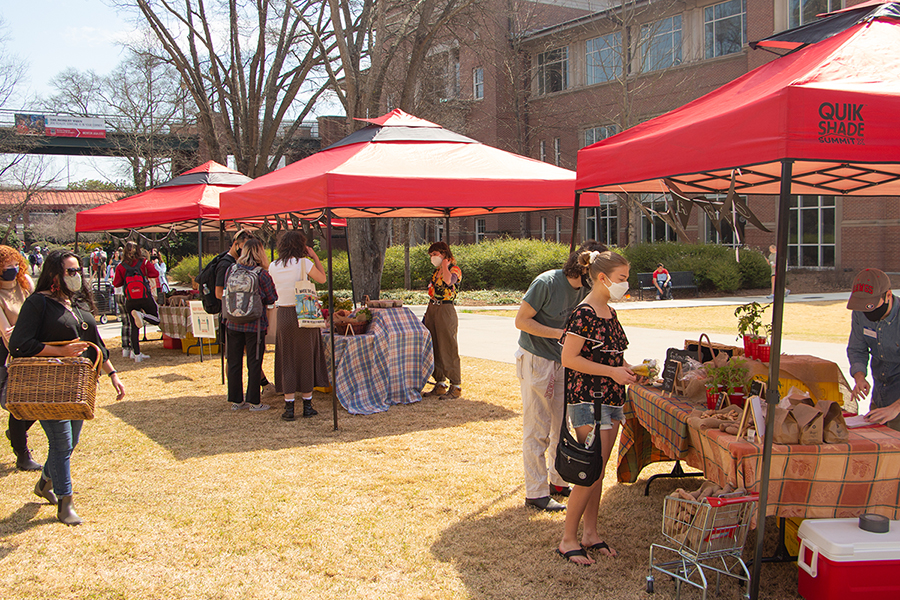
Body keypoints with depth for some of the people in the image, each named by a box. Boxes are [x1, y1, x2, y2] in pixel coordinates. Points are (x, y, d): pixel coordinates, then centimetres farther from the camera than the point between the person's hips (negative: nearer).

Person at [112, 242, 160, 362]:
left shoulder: (121, 266, 0)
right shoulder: (144, 262, -1)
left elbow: (116, 283, 3)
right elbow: (155, 273, 0)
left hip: (130, 300, 2)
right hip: (145, 298, -2)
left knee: (134, 327, 8)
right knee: (156, 320, 12)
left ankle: (136, 354, 3)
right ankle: (142, 315, -19)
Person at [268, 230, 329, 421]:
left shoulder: (274, 267, 2)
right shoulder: (304, 263, -9)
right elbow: (322, 278, 4)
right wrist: (314, 257, 9)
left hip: (283, 315, 2)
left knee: (287, 360, 7)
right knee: (306, 358, 8)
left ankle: (289, 407, 6)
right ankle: (307, 404, 13)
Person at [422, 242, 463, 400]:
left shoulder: (455, 269, -8)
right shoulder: (436, 270, 17)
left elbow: (449, 281, -31)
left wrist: (445, 265, -16)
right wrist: (427, 314, 18)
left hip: (446, 310, -8)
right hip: (432, 309, 9)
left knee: (448, 348, -6)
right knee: (434, 349, 10)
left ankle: (456, 387, 0)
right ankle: (440, 384, 19)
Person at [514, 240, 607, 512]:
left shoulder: (585, 290, 3)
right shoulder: (547, 282, -19)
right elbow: (521, 321, -16)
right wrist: (560, 333, -22)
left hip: (562, 362, 7)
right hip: (536, 361, -7)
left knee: (562, 426, 14)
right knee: (537, 429, -2)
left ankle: (558, 482, 30)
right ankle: (536, 493, 7)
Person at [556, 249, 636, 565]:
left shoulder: (609, 313, 12)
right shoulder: (583, 314, -15)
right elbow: (569, 358, -19)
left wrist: (624, 368, 5)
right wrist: (612, 371, -18)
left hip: (611, 399, 9)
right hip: (588, 400, -9)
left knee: (598, 471, 13)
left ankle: (590, 532, 22)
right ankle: (568, 539, 3)